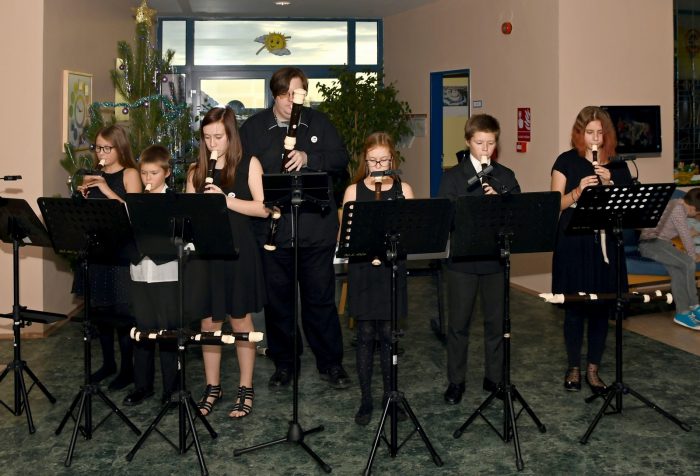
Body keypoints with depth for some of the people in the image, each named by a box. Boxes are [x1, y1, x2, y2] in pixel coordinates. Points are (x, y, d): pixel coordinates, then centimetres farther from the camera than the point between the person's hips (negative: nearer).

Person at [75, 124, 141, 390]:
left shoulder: (129, 174, -4)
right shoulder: (95, 177, 12)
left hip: (121, 249, -6)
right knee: (99, 307, 11)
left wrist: (107, 190, -21)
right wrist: (83, 196, -5)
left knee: (120, 310, -2)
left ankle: (127, 368, 10)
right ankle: (108, 363, 25)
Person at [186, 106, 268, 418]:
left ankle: (246, 388, 17)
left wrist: (225, 199, -19)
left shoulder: (249, 164, -1)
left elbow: (262, 208, -10)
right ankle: (212, 387, 23)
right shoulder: (197, 170, 9)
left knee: (239, 320, 5)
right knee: (209, 322, 9)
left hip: (238, 252, -3)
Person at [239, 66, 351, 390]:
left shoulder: (319, 123, 8)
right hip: (272, 229, 0)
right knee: (278, 299, 10)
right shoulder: (253, 128, 5)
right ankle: (284, 363, 26)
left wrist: (308, 158, -16)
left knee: (321, 297, 7)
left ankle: (331, 363, 21)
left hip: (317, 227, 0)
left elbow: (341, 158, 1)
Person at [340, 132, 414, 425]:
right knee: (365, 335, 5)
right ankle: (366, 400, 16)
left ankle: (390, 396, 22)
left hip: (391, 270, 1)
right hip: (362, 270, 0)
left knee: (387, 334, 7)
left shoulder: (403, 190, 4)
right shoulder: (353, 191, 2)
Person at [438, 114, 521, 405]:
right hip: (462, 260, -2)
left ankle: (494, 378, 24)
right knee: (458, 323, 5)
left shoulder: (506, 176, 8)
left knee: (496, 321, 10)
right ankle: (456, 381, 17)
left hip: (495, 259, 3)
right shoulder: (453, 176, 0)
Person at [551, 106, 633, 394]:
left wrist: (610, 183, -13)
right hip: (573, 245, -2)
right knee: (574, 308, 5)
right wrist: (578, 190, -20)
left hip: (605, 244, 2)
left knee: (601, 308, 7)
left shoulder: (617, 165, 7)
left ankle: (593, 370, 20)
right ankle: (574, 368, 20)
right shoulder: (566, 161, 1)